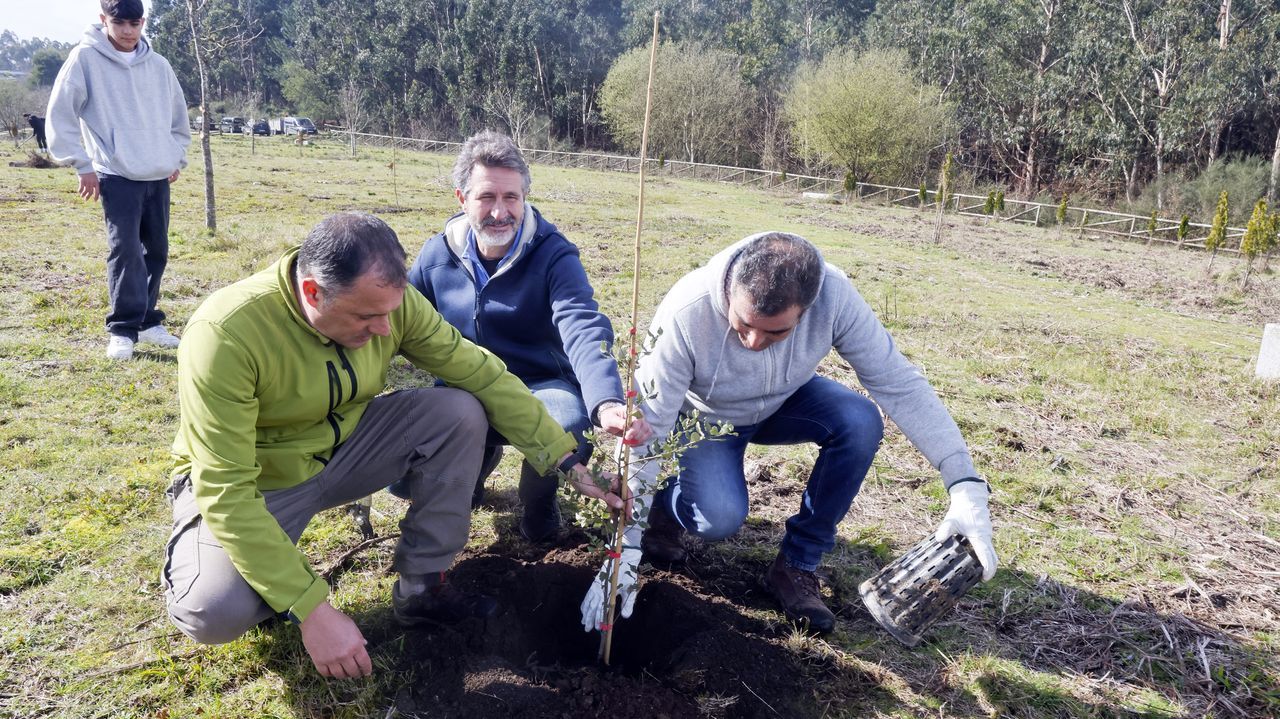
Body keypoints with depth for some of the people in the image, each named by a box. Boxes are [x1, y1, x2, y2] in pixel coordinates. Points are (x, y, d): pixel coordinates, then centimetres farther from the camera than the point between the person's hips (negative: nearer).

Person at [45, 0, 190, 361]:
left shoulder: (159, 65, 8)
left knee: (157, 250, 9)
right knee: (125, 249, -11)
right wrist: (82, 165, -8)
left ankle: (147, 320, 20)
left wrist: (177, 157, 16)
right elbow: (60, 114, -5)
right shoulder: (85, 58, -5)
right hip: (117, 175, -5)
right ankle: (123, 329, -4)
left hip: (159, 176, 5)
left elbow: (178, 115, 22)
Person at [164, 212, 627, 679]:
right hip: (250, 483, -4)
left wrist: (569, 461, -13)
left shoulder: (385, 299, -18)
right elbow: (226, 491, -33)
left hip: (342, 448, 5)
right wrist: (311, 611, -36)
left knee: (461, 412, -17)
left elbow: (481, 374, -11)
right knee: (215, 610, -33)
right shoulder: (226, 334, -32)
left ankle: (421, 588, -3)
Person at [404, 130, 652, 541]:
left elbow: (585, 333, -31)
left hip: (541, 387, -3)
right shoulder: (437, 254, -2)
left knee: (569, 423, -38)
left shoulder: (554, 256, -14)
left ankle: (539, 498, 1)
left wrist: (607, 404, -50)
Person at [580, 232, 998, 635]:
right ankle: (665, 504, 9)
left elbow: (899, 383, -25)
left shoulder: (833, 295, -32)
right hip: (704, 418, -3)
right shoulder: (685, 314, -37)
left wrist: (965, 484, -33)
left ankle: (797, 567, -9)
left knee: (861, 423, -26)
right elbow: (646, 430, -32)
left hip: (784, 403, 3)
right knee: (721, 517, -29)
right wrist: (626, 549, -32)